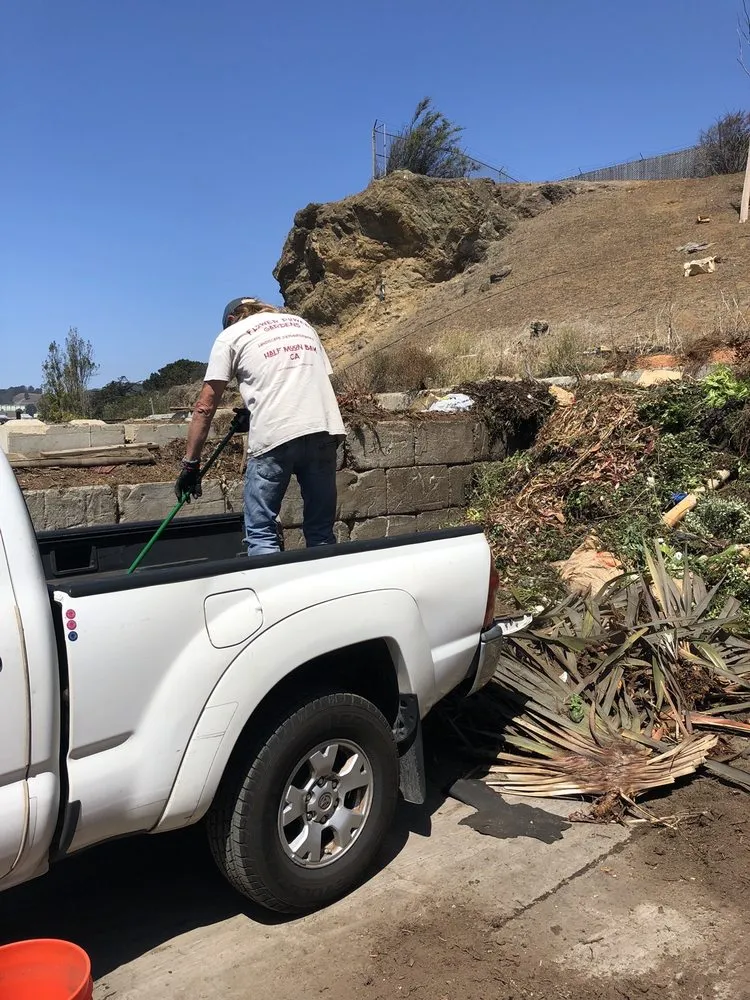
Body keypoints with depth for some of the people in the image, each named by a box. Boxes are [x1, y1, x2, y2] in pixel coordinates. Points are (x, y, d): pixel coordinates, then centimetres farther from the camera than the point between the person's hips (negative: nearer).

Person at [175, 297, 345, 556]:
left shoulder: (231, 335, 14)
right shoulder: (301, 323, 27)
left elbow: (204, 408, 9)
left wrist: (190, 463, 14)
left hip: (273, 436, -4)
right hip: (325, 430, 5)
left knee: (261, 535, 3)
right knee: (322, 534, 11)